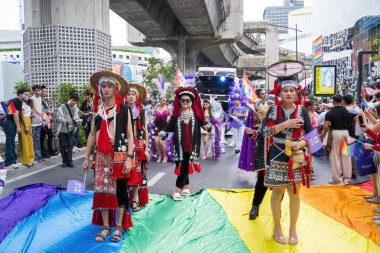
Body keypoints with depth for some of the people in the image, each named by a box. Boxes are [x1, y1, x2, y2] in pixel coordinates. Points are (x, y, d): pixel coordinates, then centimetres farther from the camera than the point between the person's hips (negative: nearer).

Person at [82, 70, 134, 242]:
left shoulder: (124, 110, -2)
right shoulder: (97, 110, 9)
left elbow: (129, 135, -5)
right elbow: (92, 135, 12)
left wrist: (129, 158, -13)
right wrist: (86, 158, 10)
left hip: (119, 155, -3)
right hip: (102, 156, 4)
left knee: (120, 190, 4)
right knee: (101, 190, 5)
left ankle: (119, 226, 17)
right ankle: (105, 226, 18)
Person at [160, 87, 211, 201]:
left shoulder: (196, 113, -2)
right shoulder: (176, 113, 1)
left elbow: (203, 122, -3)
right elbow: (170, 126, 2)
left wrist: (207, 126, -24)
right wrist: (164, 132, -15)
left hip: (191, 145, -1)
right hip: (179, 145, 1)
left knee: (185, 166, 2)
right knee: (182, 166, 7)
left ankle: (177, 189, 11)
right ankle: (186, 186, 23)